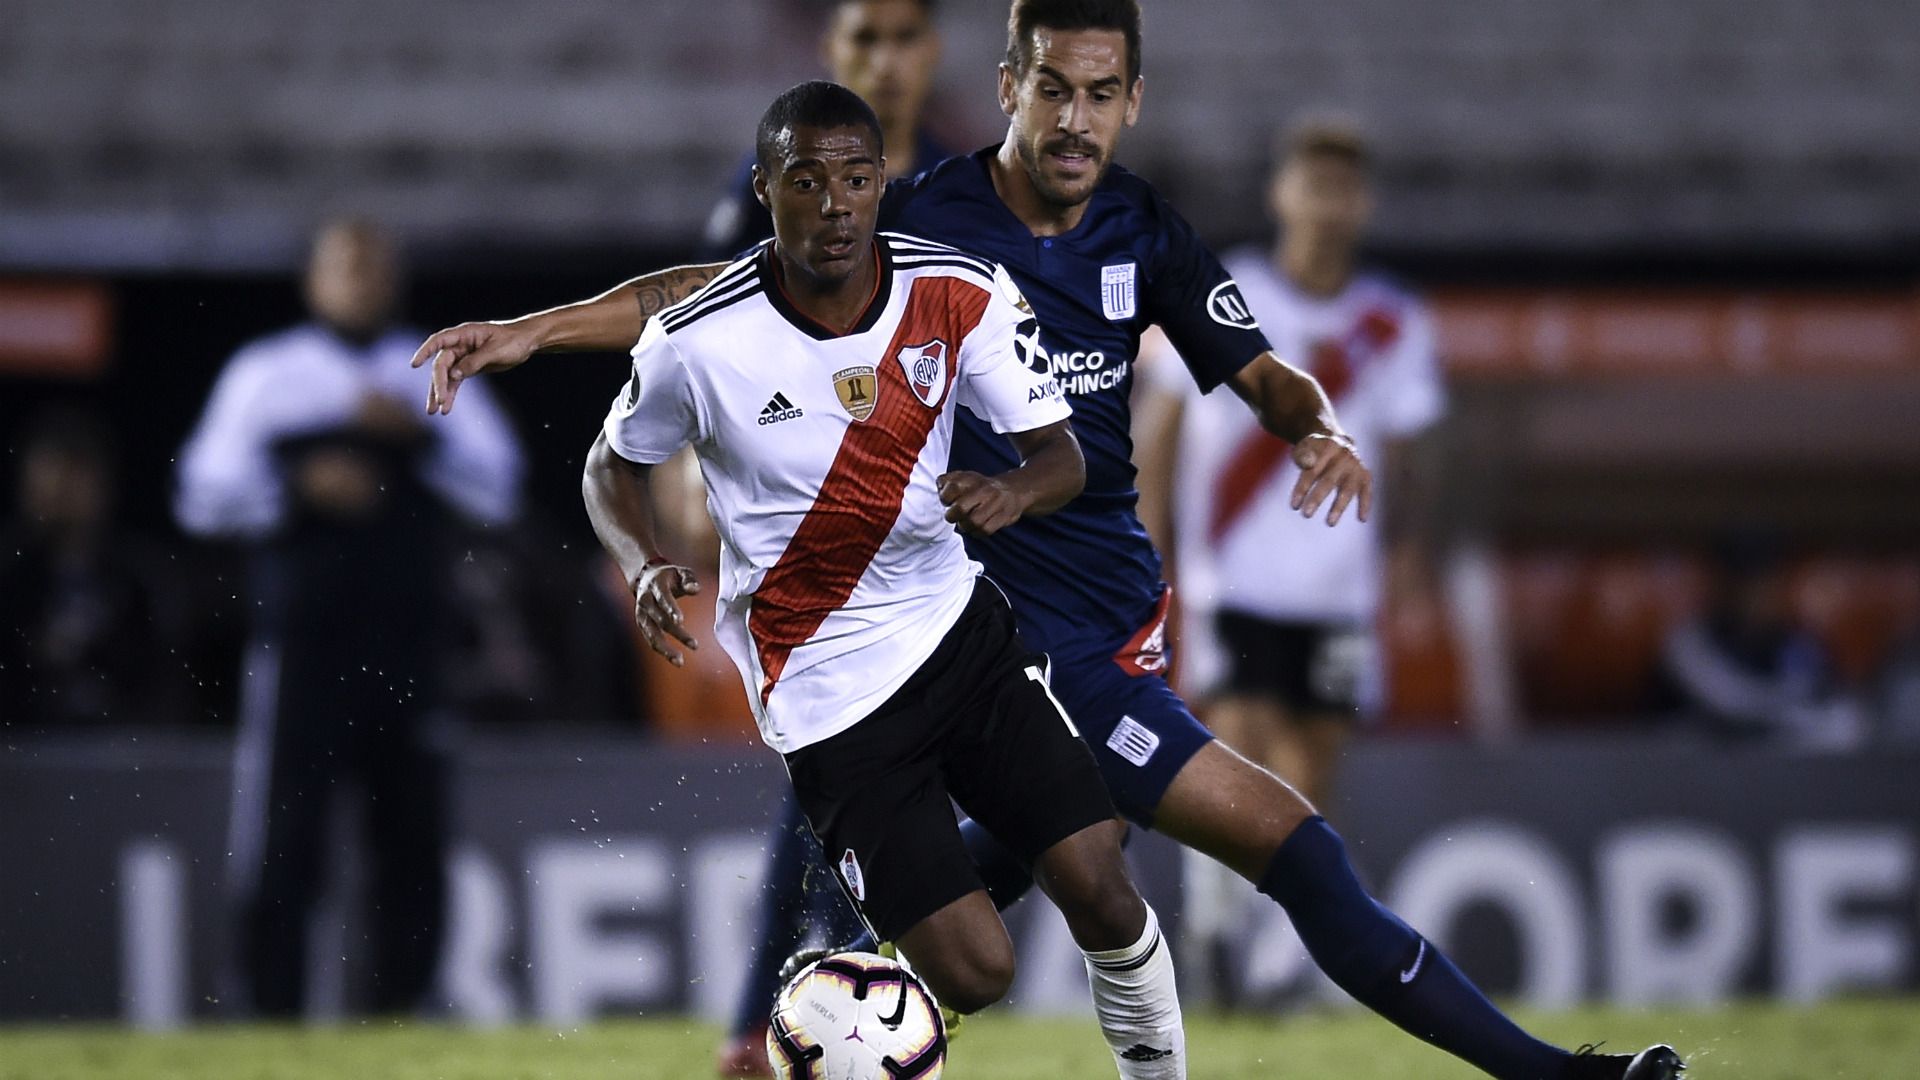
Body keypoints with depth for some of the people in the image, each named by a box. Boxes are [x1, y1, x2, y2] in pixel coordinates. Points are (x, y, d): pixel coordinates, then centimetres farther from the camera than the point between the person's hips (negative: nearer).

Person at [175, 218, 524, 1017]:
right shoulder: (264, 375, 8)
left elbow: (498, 492, 3)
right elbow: (204, 498, 1)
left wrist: (419, 436, -11)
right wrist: (300, 487, -14)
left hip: (406, 647, 2)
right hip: (300, 644, -2)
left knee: (413, 845, 0)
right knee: (280, 844, -7)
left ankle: (396, 1013, 8)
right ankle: (276, 1024, -3)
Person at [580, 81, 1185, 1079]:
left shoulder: (961, 297, -9)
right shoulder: (695, 346, -16)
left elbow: (1060, 456, -3)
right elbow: (614, 465, 2)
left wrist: (1011, 490, -27)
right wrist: (644, 569, -18)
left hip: (954, 621, 3)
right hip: (824, 686, -3)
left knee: (1099, 890, -6)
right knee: (974, 974, -10)